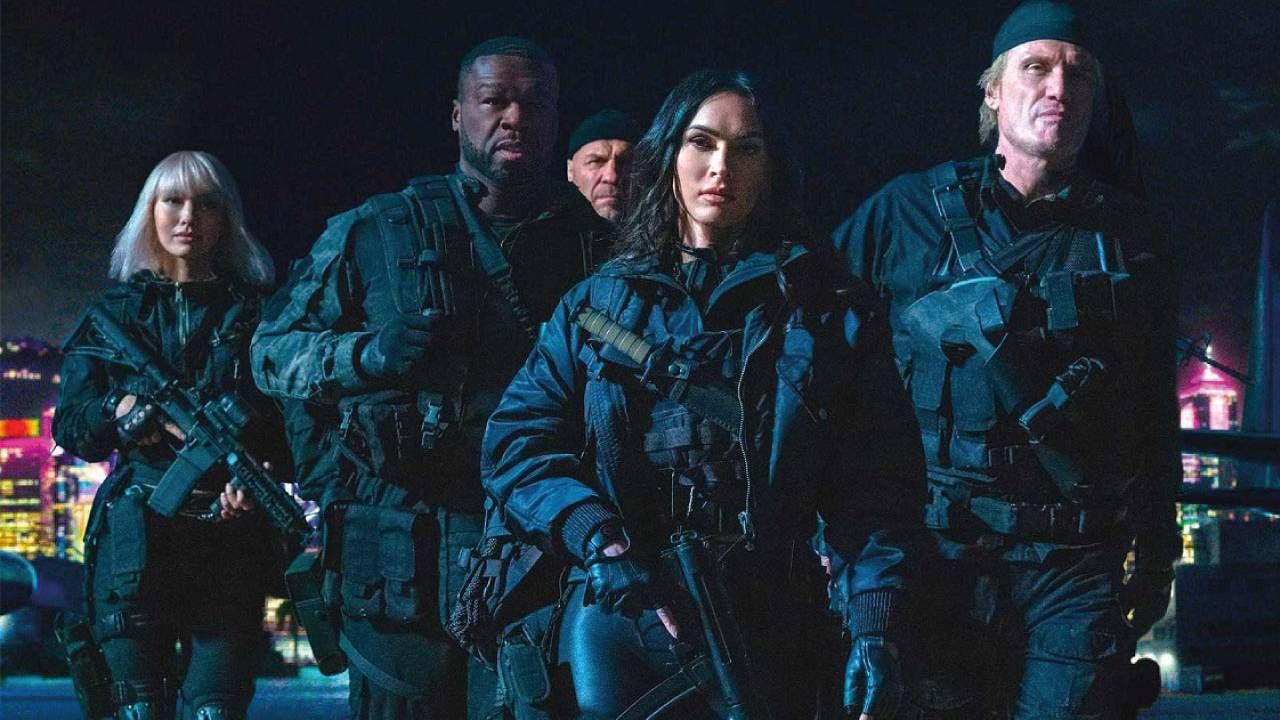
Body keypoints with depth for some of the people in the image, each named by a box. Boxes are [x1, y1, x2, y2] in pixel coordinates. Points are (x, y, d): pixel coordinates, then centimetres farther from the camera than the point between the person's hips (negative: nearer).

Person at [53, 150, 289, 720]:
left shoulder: (254, 313, 13)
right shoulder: (116, 313, 14)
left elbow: (294, 424, 6)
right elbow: (69, 426, 9)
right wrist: (137, 411, -10)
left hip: (231, 539, 0)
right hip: (134, 538, 1)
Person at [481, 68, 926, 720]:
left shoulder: (828, 319, 8)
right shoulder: (597, 304, 11)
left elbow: (876, 489, 2)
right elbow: (516, 440, 1)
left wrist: (873, 627, -11)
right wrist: (597, 539, -16)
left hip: (762, 628, 0)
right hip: (614, 612, 0)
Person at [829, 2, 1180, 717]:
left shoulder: (1129, 233, 9)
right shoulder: (911, 211, 2)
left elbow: (1156, 407, 15)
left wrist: (1157, 552, 15)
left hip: (1078, 567, 1)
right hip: (939, 555, -1)